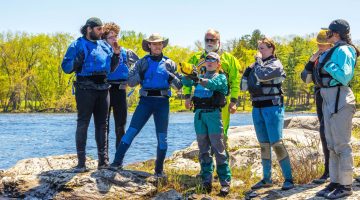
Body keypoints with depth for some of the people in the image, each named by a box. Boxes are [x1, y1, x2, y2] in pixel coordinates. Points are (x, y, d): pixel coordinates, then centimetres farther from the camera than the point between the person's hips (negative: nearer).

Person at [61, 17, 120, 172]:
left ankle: (103, 160, 13)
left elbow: (111, 69, 24)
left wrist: (116, 55, 9)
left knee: (102, 124, 8)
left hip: (103, 88, 6)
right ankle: (81, 162, -6)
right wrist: (77, 61, -23)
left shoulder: (104, 46, 16)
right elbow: (65, 67, -6)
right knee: (83, 123, -6)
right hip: (85, 88, -6)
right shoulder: (78, 45, -1)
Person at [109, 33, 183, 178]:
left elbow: (179, 85, 9)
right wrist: (141, 75, -15)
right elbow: (130, 82, 2)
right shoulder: (142, 62, 8)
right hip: (145, 101, -1)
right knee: (131, 131, -9)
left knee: (162, 137, 1)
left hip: (163, 102, 1)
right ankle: (117, 162, -5)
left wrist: (171, 77, -10)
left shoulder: (169, 63, 10)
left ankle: (159, 169, 12)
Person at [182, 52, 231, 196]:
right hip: (199, 114, 4)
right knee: (203, 149, 5)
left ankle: (225, 182, -6)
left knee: (218, 149, -6)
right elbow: (186, 82, 2)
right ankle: (206, 181, 8)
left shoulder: (221, 77, 6)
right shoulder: (200, 77, 19)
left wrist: (198, 80, -32)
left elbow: (212, 84, -15)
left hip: (213, 113, -4)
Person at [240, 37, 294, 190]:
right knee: (264, 145, 10)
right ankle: (266, 179, 15)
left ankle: (288, 179, -8)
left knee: (276, 143, -12)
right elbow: (243, 86, 12)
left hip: (272, 107, -7)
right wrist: (248, 69, 0)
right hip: (257, 108, 7)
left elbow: (262, 75, -24)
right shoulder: (257, 65, 14)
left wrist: (258, 60, -8)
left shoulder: (275, 64, -5)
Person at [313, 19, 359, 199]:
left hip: (339, 99, -10)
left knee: (341, 144, -6)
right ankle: (335, 182, 20)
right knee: (332, 144, 13)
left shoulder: (343, 50, -13)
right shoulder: (333, 51, 16)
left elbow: (344, 76, -22)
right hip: (328, 99, 10)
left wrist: (327, 65, -18)